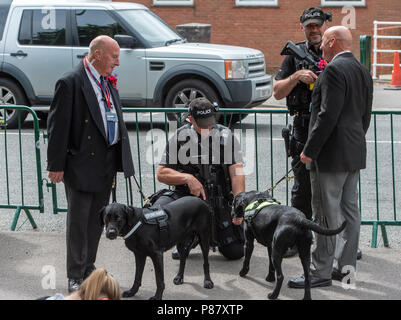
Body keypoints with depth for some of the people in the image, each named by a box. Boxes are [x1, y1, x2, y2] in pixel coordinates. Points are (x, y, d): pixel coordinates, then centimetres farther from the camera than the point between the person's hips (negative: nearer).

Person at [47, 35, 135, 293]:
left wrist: (122, 158, 15)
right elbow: (58, 126, -14)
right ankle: (75, 277, 9)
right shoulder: (71, 83, -14)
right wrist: (56, 165, -15)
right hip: (82, 164, -7)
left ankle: (88, 268, 29)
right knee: (78, 221, 0)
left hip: (107, 164, 8)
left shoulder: (109, 83, 11)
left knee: (97, 220, 15)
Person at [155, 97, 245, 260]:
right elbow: (161, 173, -2)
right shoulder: (180, 137, -1)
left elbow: (237, 173, -10)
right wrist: (187, 178, -20)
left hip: (220, 198, 0)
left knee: (236, 251, -11)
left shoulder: (226, 136, -2)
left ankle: (214, 235, 27)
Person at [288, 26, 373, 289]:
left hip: (332, 153, -9)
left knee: (327, 215, -5)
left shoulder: (334, 70, -16)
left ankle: (321, 272, -1)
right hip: (355, 153, 9)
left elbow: (328, 115, -22)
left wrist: (310, 150, -17)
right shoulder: (363, 71, 13)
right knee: (349, 210, 12)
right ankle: (347, 267, 18)